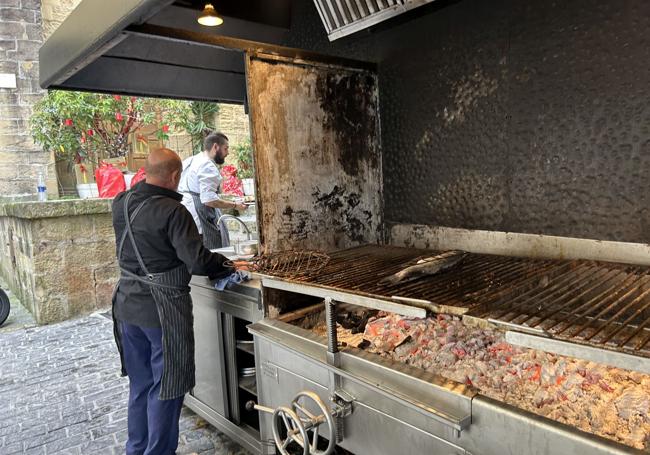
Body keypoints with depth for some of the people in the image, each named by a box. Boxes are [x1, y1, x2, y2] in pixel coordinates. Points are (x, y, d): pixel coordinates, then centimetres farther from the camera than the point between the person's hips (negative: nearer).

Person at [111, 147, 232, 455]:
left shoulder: (121, 204, 1)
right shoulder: (172, 211, -21)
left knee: (140, 384, 23)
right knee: (165, 387, 8)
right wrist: (227, 267, -6)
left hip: (128, 306, 8)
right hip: (163, 311, -7)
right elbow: (198, 261, -24)